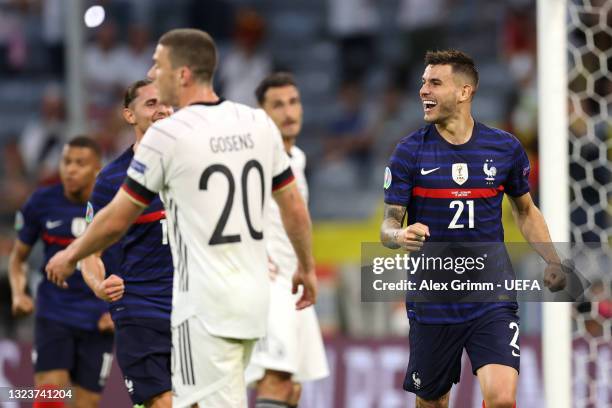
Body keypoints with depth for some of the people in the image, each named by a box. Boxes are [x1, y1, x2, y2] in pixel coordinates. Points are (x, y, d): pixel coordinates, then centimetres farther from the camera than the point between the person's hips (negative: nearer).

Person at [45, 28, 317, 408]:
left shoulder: (167, 135, -11)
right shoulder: (259, 124, 5)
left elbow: (116, 220, -2)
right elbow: (294, 207, 12)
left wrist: (70, 256, 14)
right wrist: (307, 267, 27)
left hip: (206, 305, -7)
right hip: (254, 298, 7)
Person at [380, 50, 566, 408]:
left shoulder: (505, 148, 1)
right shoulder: (410, 152, -3)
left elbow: (525, 209, 17)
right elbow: (389, 224, -3)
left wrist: (552, 261, 3)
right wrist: (400, 236, -27)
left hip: (492, 300, 0)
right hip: (432, 306, 0)